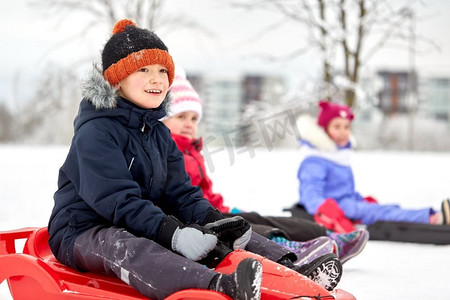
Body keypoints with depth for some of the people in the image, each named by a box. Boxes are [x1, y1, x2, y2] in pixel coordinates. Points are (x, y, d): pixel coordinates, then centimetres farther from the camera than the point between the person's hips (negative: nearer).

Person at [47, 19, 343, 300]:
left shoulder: (159, 134, 14)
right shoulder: (95, 133, -14)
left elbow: (180, 193, 7)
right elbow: (116, 199, -25)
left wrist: (213, 221, -15)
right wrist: (171, 233, -36)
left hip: (145, 229, 9)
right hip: (83, 233, -9)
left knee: (224, 234, -2)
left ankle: (288, 266, -22)